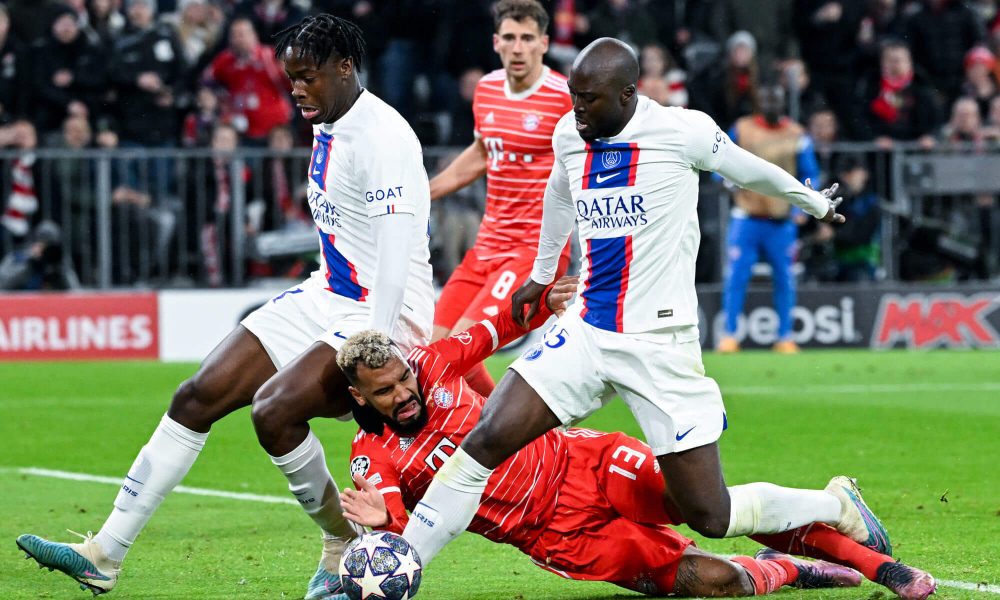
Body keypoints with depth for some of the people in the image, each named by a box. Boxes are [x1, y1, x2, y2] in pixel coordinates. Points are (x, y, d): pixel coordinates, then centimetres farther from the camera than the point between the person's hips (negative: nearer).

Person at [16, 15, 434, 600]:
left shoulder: (382, 136, -19)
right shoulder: (329, 128, 11)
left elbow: (397, 249, -25)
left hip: (383, 313, -9)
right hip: (325, 297, 9)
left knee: (275, 409, -29)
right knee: (198, 397, 0)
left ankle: (345, 546, -4)